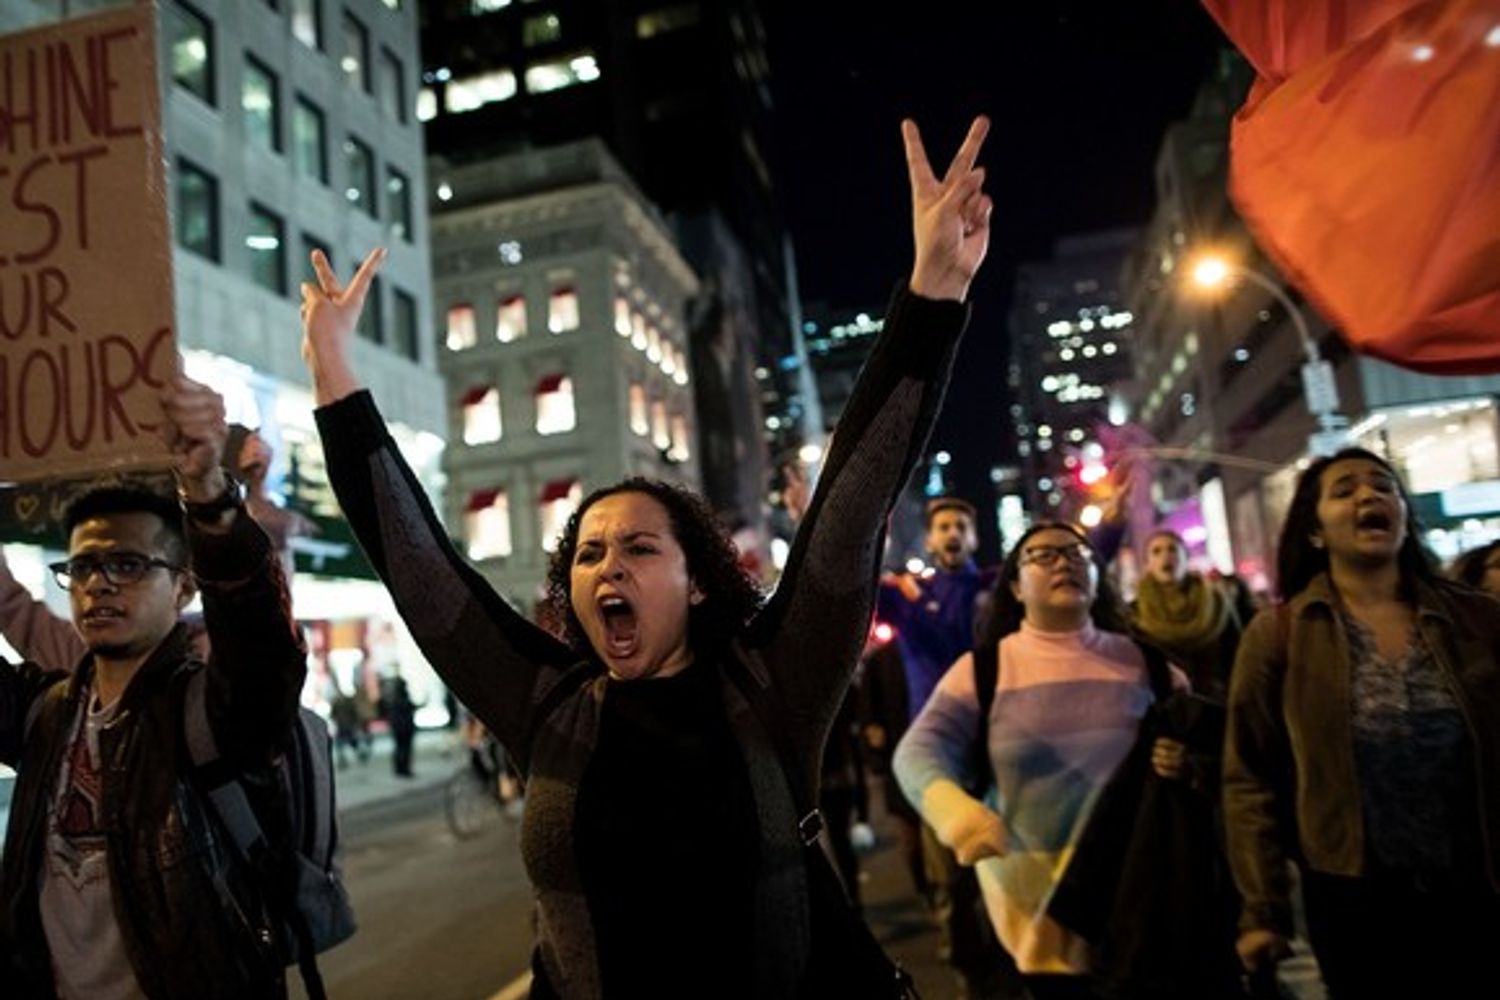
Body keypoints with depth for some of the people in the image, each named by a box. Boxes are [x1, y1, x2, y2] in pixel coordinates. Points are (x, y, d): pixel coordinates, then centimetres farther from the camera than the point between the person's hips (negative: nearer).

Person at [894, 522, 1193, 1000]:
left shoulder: (1142, 661, 3)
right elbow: (921, 749, -13)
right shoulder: (982, 669, -3)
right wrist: (952, 807, -34)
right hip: (1034, 890, -1)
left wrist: (1189, 759, -13)